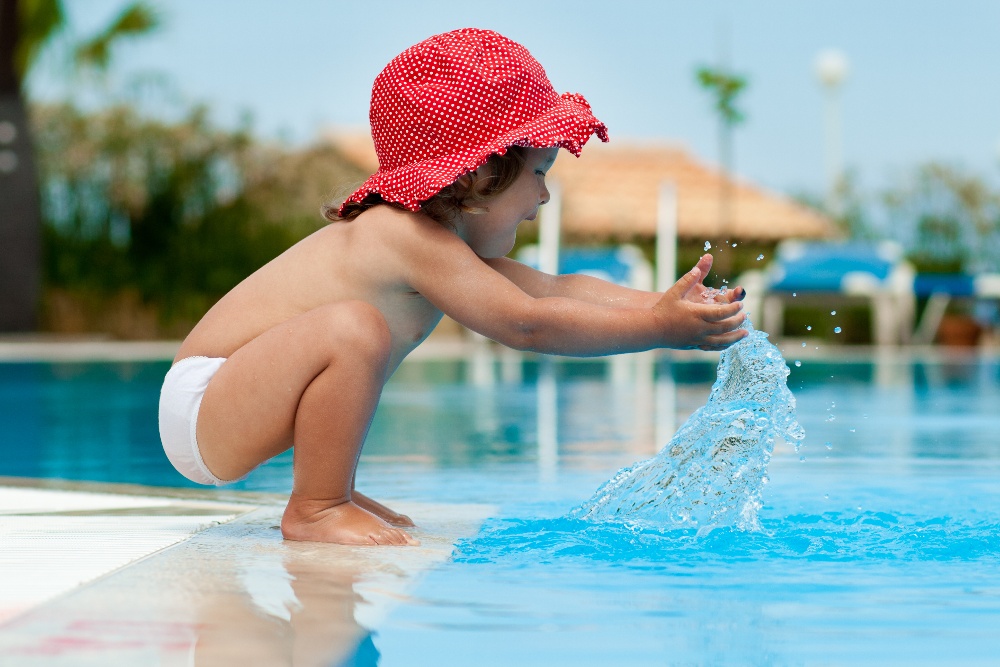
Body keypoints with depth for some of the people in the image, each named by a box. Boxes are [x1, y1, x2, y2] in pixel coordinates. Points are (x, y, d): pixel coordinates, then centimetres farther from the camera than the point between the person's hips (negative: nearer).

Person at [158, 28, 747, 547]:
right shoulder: (417, 240, -20)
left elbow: (555, 290, 12)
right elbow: (526, 325, -21)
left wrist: (665, 303, 0)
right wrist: (660, 328, -19)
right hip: (200, 411, -11)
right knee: (353, 328, -32)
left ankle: (333, 495, 24)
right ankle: (316, 511, -17)